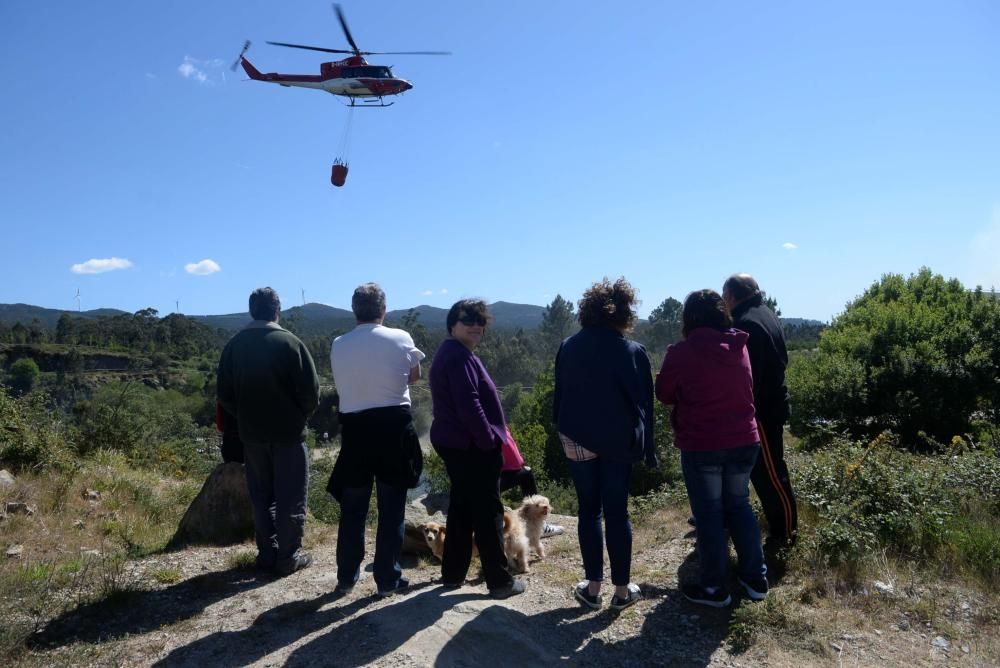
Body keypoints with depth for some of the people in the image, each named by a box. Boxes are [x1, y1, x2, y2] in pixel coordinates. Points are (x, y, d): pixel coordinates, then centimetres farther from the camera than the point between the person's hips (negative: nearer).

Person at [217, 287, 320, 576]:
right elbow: (310, 390, -12)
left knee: (261, 496, 15)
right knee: (290, 497, 5)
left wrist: (245, 418, 17)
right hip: (288, 432, -4)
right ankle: (289, 557, 9)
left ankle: (267, 554, 21)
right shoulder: (290, 342, -12)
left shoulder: (234, 345, 1)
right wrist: (300, 416, 5)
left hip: (251, 433, 4)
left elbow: (225, 394, 5)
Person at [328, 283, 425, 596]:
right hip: (393, 427, -2)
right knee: (391, 507, 8)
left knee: (352, 508, 14)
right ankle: (388, 578, 14)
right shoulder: (400, 338, -6)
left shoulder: (338, 345, 1)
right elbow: (414, 376, 9)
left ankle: (346, 576, 24)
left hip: (354, 429, 3)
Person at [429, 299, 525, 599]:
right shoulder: (460, 357, -18)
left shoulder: (450, 353, 16)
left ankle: (452, 573, 25)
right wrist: (489, 441, -18)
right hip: (472, 445, -11)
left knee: (461, 507, 17)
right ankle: (500, 581, 6)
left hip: (455, 442, 11)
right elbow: (469, 405, -25)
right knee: (488, 512, -2)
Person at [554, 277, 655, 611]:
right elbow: (644, 403, -6)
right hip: (619, 441, -2)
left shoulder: (568, 347, -1)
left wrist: (563, 433, 13)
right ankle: (622, 589, 15)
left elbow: (558, 397, 5)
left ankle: (592, 587, 15)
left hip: (579, 439, 2)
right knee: (617, 512, 7)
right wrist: (648, 448, 1)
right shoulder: (632, 351, -9)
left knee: (589, 510, 10)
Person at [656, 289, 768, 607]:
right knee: (739, 504, 19)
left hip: (701, 445, -5)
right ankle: (756, 578, 26)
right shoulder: (739, 347, 3)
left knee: (708, 513, 6)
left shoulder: (681, 352, -13)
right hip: (744, 441, 5)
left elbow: (664, 394, -2)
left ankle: (714, 588, 15)